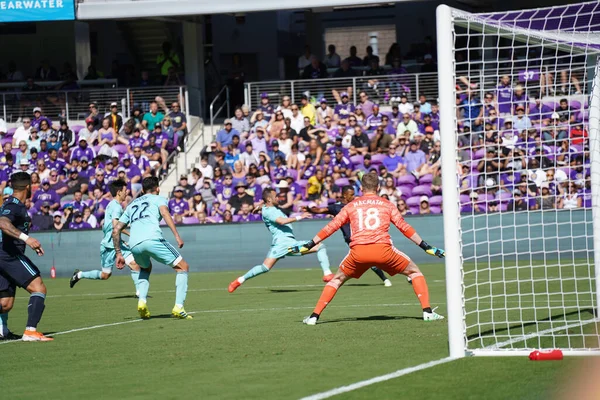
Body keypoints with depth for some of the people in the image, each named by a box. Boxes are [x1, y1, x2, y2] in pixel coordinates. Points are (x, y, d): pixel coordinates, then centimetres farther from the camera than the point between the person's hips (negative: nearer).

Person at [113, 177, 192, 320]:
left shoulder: (132, 205, 34)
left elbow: (116, 229, 30)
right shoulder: (158, 199, 20)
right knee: (183, 267, 8)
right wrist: (177, 235, -14)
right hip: (152, 238, -5)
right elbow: (165, 213, -4)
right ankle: (178, 307, -6)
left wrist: (118, 253, 33)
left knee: (146, 268, 37)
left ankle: (142, 302, 14)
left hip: (134, 245, 5)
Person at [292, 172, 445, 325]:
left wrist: (308, 246, 23)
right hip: (382, 249, -1)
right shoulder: (387, 204, 16)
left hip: (358, 251, 1)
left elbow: (330, 228, 17)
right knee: (414, 272, 18)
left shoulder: (351, 206, 18)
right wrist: (427, 248, 15)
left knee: (337, 279, 24)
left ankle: (314, 316, 13)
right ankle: (427, 311, 4)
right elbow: (404, 227, 12)